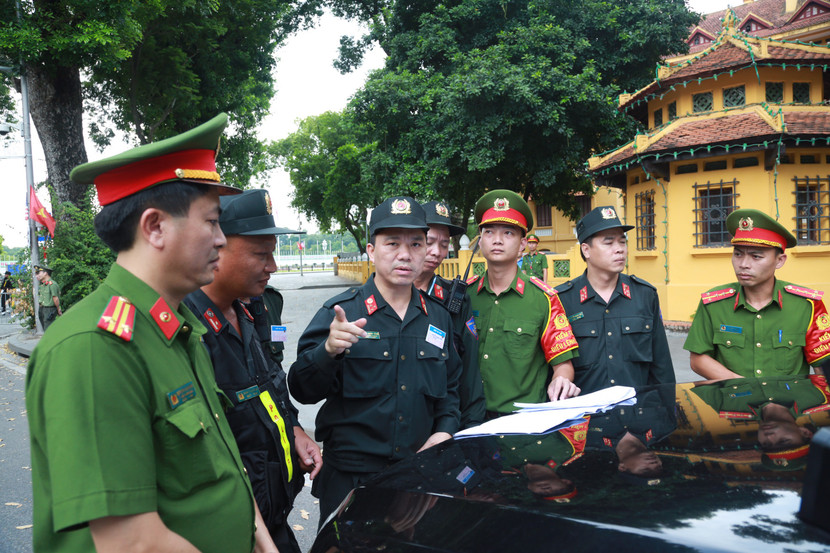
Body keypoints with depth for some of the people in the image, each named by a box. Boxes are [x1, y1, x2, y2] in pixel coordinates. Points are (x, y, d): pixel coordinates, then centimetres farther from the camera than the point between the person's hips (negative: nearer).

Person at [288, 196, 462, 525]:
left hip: (422, 472, 4)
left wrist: (445, 430, 3)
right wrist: (328, 350, -31)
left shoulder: (438, 318, 8)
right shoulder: (339, 313, -7)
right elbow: (301, 390, -14)